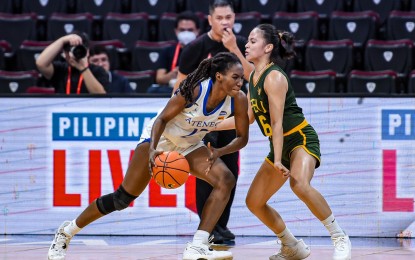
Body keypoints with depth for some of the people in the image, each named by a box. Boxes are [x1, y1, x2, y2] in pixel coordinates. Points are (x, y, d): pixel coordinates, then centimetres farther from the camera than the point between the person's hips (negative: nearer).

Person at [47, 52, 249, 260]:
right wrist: (153, 149, -41)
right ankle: (67, 231, 12)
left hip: (190, 146, 5)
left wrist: (219, 152, -28)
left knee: (226, 180, -20)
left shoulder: (238, 99, -18)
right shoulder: (195, 90, -31)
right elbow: (162, 119, -24)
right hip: (160, 138, -5)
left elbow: (242, 137, -9)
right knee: (123, 197, -8)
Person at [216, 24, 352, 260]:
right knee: (254, 202, 6)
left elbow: (277, 123, -24)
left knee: (299, 184, -37)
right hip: (281, 144, 10)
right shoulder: (254, 78, 7)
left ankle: (340, 238, -25)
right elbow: (248, 117, 16)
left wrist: (278, 161, -27)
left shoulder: (274, 77, -19)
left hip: (302, 139, -10)